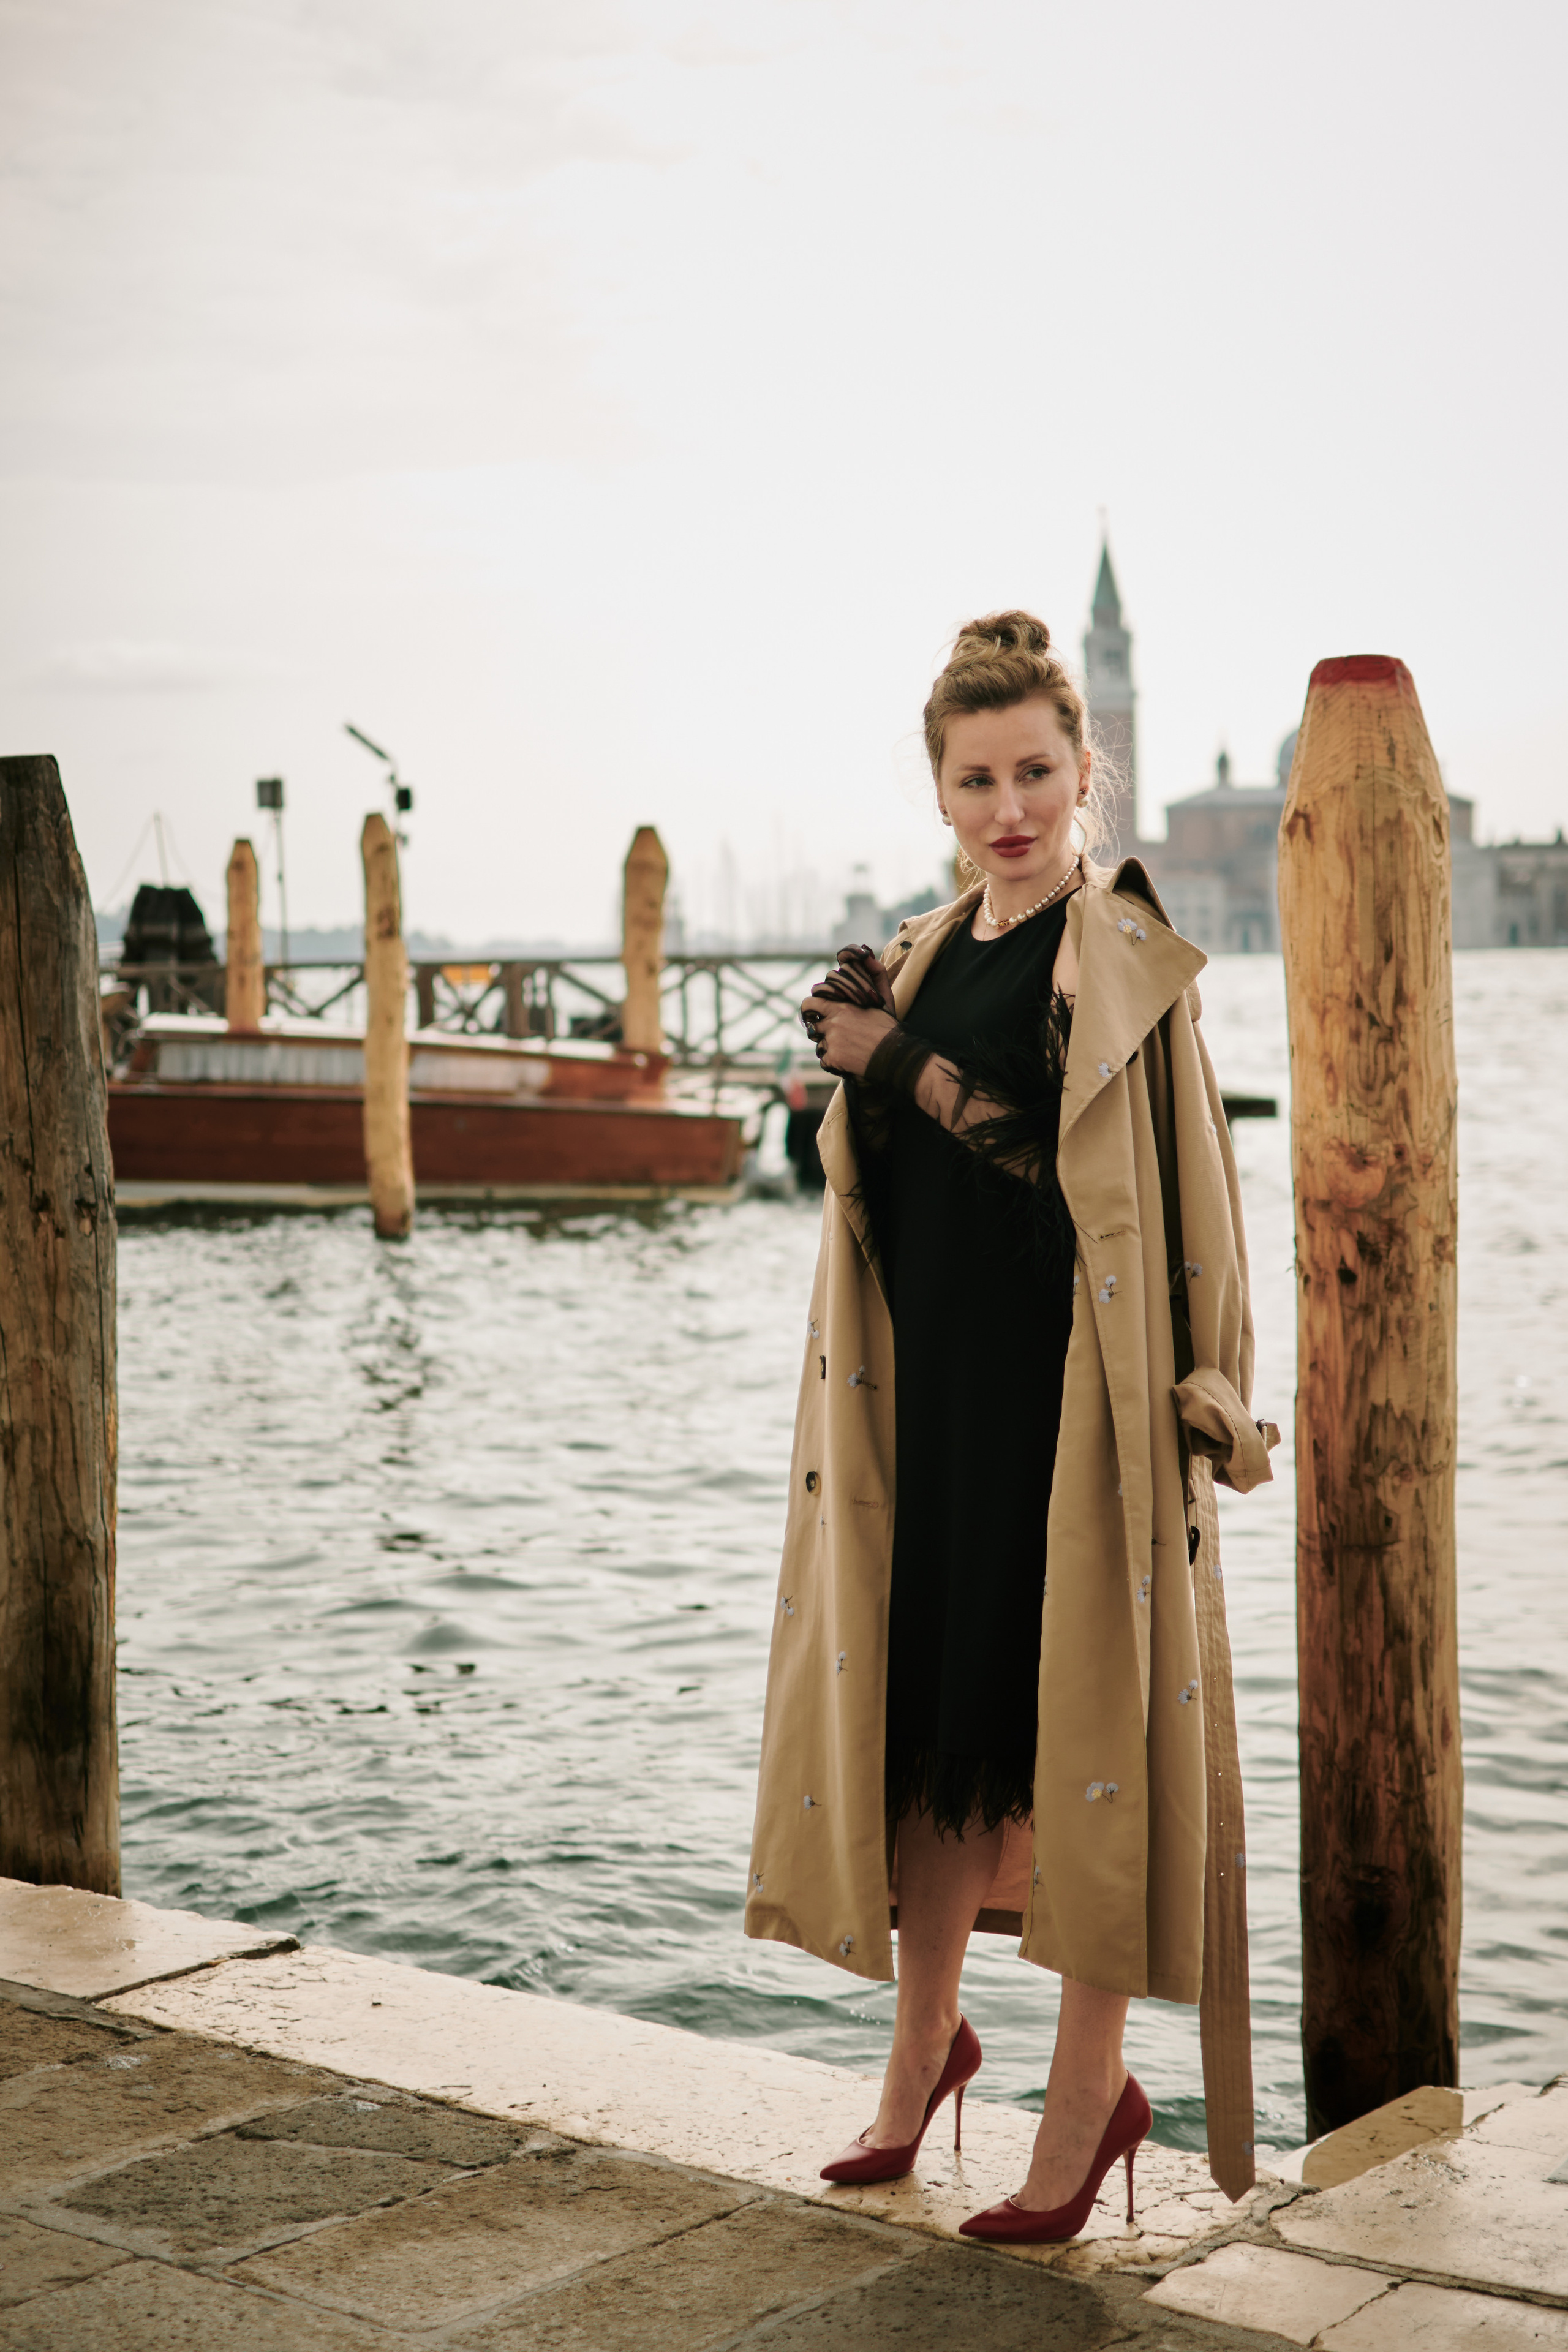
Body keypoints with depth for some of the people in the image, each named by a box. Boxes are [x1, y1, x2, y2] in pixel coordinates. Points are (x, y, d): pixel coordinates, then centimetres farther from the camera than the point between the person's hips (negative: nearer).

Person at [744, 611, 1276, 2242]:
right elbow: (882, 1180, 14)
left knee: (1069, 1722, -2)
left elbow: (1084, 1172, -15)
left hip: (1075, 1398, -6)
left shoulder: (1125, 959, -7)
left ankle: (1091, 2091, 12)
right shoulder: (928, 957, 13)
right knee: (922, 1712, 12)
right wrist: (860, 1056, -2)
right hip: (930, 1387, 7)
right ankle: (924, 2043, 29)